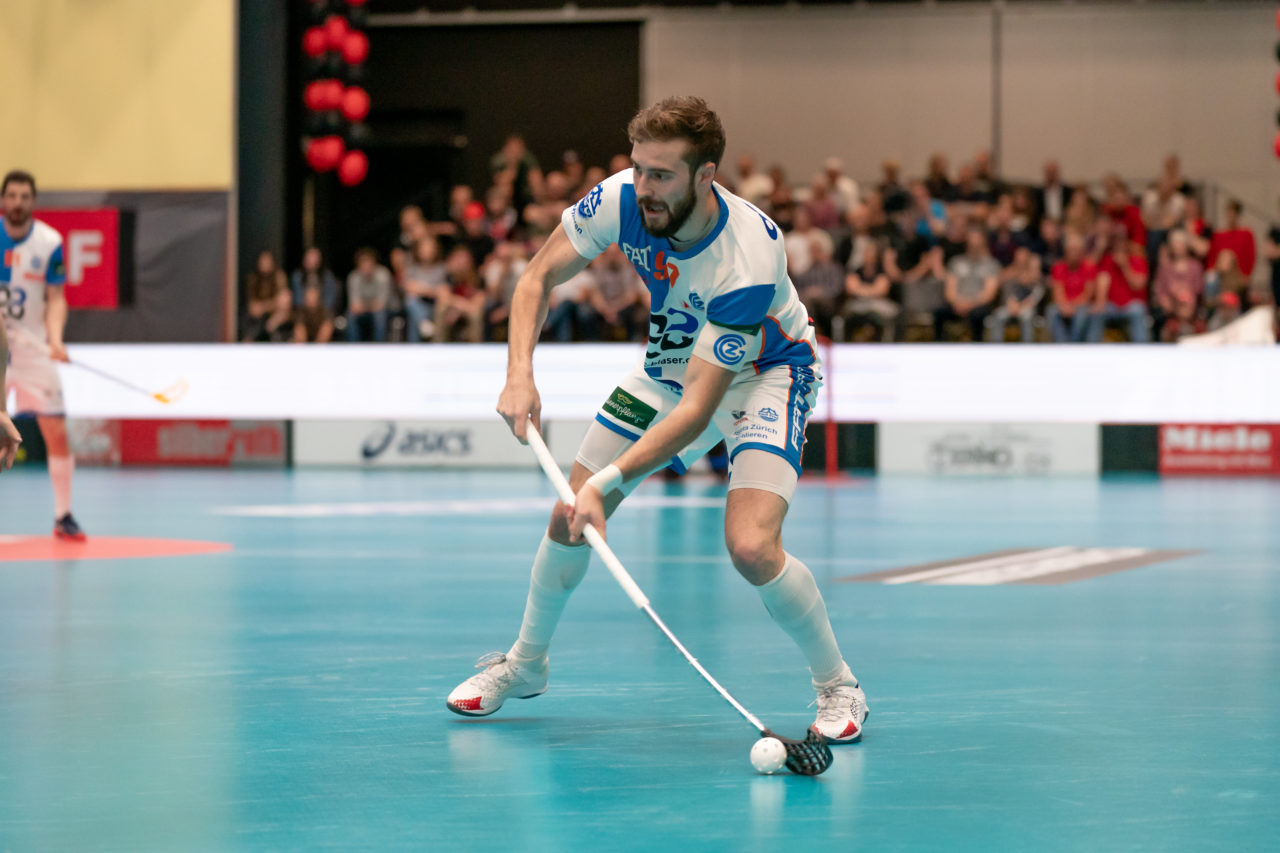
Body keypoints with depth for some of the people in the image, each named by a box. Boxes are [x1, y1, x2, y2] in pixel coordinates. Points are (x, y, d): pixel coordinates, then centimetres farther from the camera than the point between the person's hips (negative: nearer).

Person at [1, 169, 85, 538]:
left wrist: (55, 339, -18)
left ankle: (63, 517, 6)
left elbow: (56, 299, -2)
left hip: (32, 346, 0)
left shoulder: (49, 242, -4)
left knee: (57, 433, -5)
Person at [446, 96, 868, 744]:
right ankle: (525, 662, 30)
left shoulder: (749, 260, -39)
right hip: (672, 360, 6)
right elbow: (538, 277, -10)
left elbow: (698, 408, -38)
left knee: (751, 547, -25)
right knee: (569, 518, 4)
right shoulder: (621, 199, -25)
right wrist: (520, 373, -27)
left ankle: (837, 687, -1)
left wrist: (607, 483, -45)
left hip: (765, 369, -6)